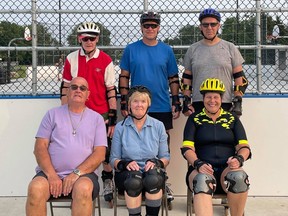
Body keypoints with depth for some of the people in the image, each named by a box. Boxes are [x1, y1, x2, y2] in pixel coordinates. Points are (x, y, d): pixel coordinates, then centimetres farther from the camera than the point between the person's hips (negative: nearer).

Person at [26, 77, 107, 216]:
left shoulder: (96, 118, 12)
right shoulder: (53, 114, 14)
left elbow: (100, 153, 3)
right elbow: (40, 147, 5)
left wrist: (77, 173, -12)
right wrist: (51, 175, -10)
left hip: (84, 173, -1)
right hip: (51, 172, 1)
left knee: (83, 189, -34)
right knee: (36, 188, -30)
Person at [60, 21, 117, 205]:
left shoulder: (106, 60, -3)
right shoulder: (71, 59, 2)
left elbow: (111, 90, -2)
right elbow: (66, 87, 6)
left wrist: (113, 117, -5)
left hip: (101, 114, -1)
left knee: (105, 151, 4)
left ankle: (108, 183, 21)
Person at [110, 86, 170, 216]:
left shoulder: (158, 126, 8)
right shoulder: (120, 127, 6)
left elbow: (165, 157, 9)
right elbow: (113, 159, 6)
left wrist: (156, 163, -13)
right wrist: (125, 164, -15)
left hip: (153, 172, 1)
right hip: (126, 173, -1)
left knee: (153, 178, -34)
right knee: (134, 180, -35)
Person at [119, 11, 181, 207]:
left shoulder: (166, 50, 7)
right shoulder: (131, 49, 4)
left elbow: (173, 78, 10)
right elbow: (124, 77, 6)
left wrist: (176, 102, 4)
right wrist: (124, 102, 0)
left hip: (162, 108, 1)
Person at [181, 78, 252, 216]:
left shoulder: (232, 119, 18)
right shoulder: (194, 119, 15)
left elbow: (244, 146, 11)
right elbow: (187, 148, 5)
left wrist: (239, 159, -12)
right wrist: (198, 164, -16)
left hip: (227, 169, 1)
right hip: (201, 169, -1)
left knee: (239, 176, -34)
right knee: (202, 179, -38)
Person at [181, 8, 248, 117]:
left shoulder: (230, 48, 6)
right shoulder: (193, 49, 11)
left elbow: (240, 77, 5)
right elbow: (186, 77, 13)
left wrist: (237, 102, -3)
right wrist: (186, 101, 3)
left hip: (225, 104, -1)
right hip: (198, 105, 1)